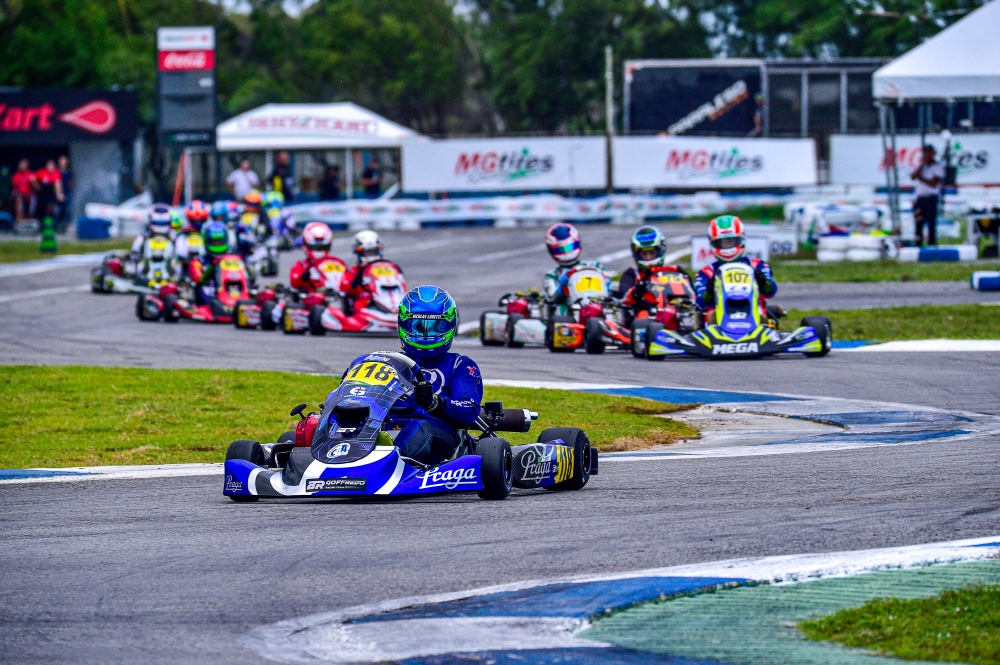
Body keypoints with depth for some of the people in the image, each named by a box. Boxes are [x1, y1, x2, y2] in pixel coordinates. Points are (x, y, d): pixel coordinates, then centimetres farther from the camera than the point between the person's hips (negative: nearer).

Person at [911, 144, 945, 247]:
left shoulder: (938, 166, -1)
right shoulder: (921, 166, 16)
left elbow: (934, 183, -9)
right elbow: (913, 177, -1)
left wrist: (921, 178, 0)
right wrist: (923, 164, -5)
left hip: (931, 199, -5)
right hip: (920, 199, 5)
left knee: (931, 224, -7)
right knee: (918, 225, 3)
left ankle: (931, 246, -7)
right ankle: (918, 246, 5)